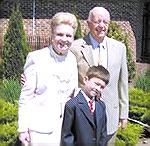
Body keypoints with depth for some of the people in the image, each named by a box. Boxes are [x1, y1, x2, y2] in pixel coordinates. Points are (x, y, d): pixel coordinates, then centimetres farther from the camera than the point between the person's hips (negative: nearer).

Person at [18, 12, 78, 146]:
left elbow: (75, 93, 9)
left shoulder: (74, 59, 1)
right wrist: (23, 129, -8)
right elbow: (26, 96, -8)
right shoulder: (36, 58, -10)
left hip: (66, 126, 4)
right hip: (41, 129, -3)